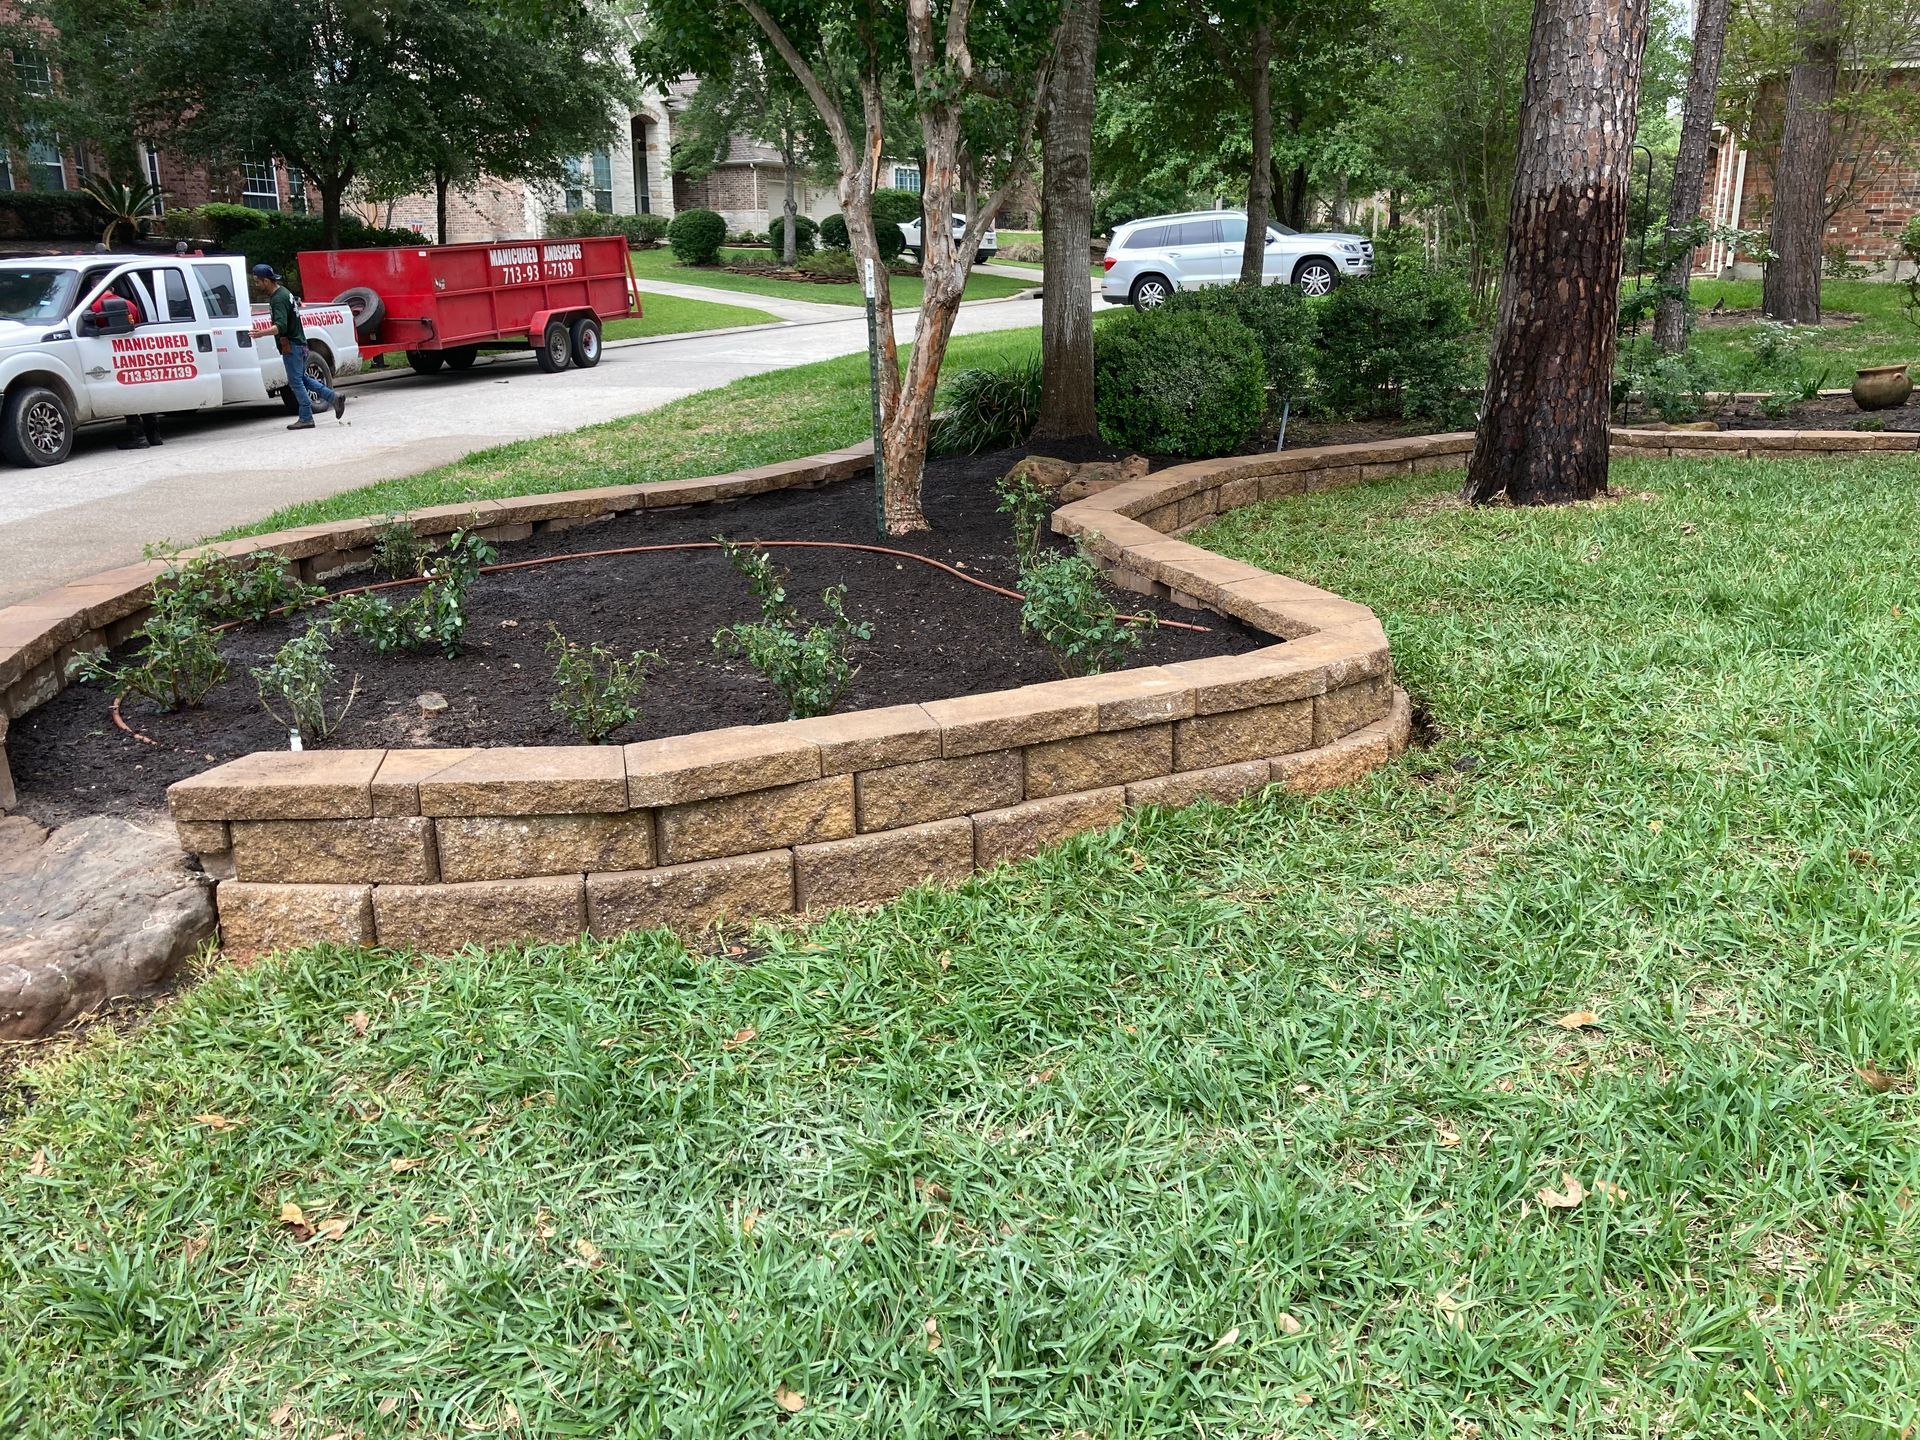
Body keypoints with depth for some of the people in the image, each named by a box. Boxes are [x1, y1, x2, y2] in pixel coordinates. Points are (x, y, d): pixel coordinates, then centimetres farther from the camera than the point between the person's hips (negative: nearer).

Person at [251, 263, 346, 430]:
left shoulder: (278, 299, -20)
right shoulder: (283, 291, 10)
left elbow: (280, 326, -32)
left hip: (291, 345, -10)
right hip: (299, 342, 10)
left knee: (295, 382, -5)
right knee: (302, 378, 17)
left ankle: (306, 419, -1)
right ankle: (334, 397, 13)